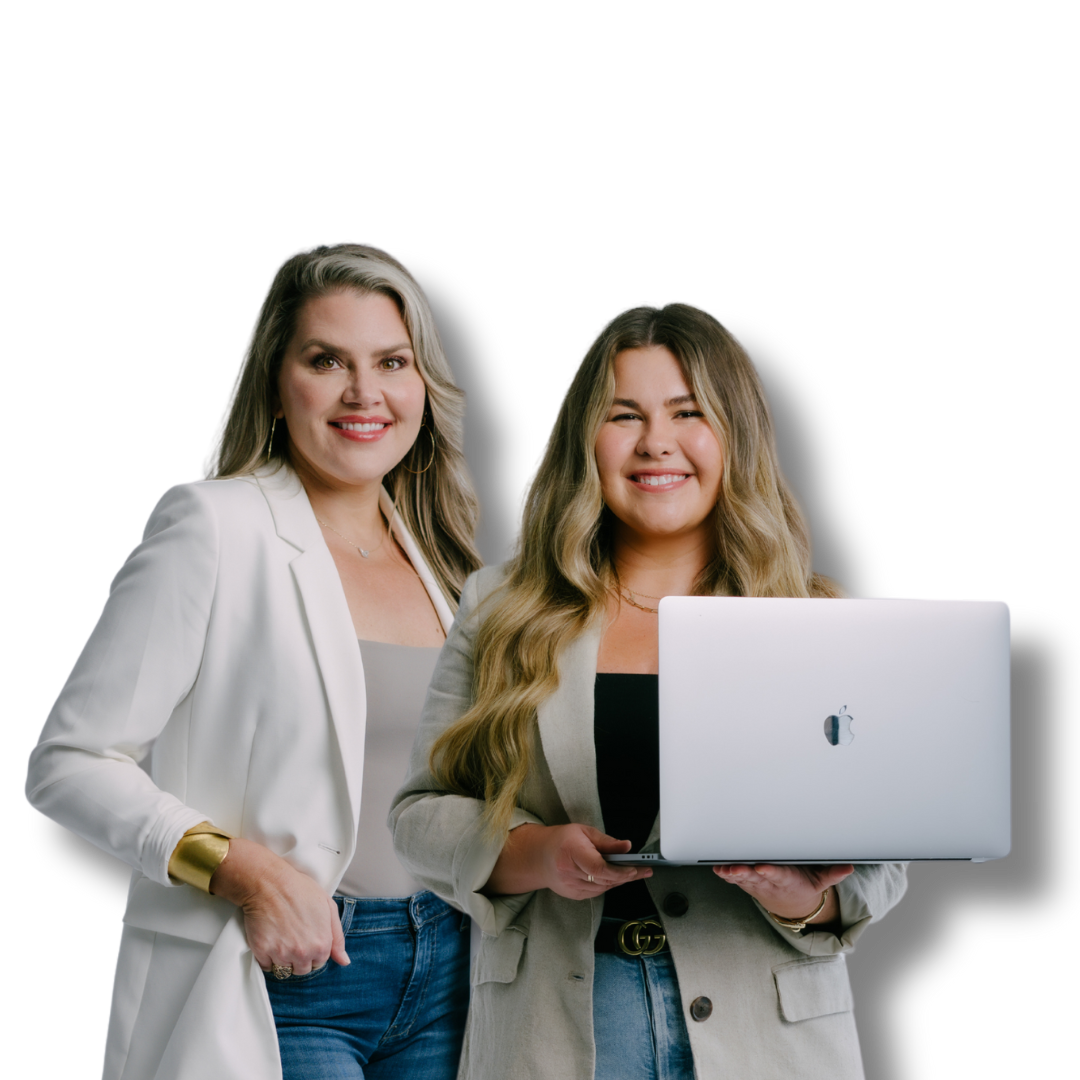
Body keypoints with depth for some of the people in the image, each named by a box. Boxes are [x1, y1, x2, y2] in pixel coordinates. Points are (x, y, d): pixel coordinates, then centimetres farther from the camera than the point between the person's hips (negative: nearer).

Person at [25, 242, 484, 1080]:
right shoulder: (212, 528, -6)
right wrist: (239, 869, -19)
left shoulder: (443, 555, 12)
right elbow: (69, 763, -9)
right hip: (269, 984, -6)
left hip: (442, 978, 6)